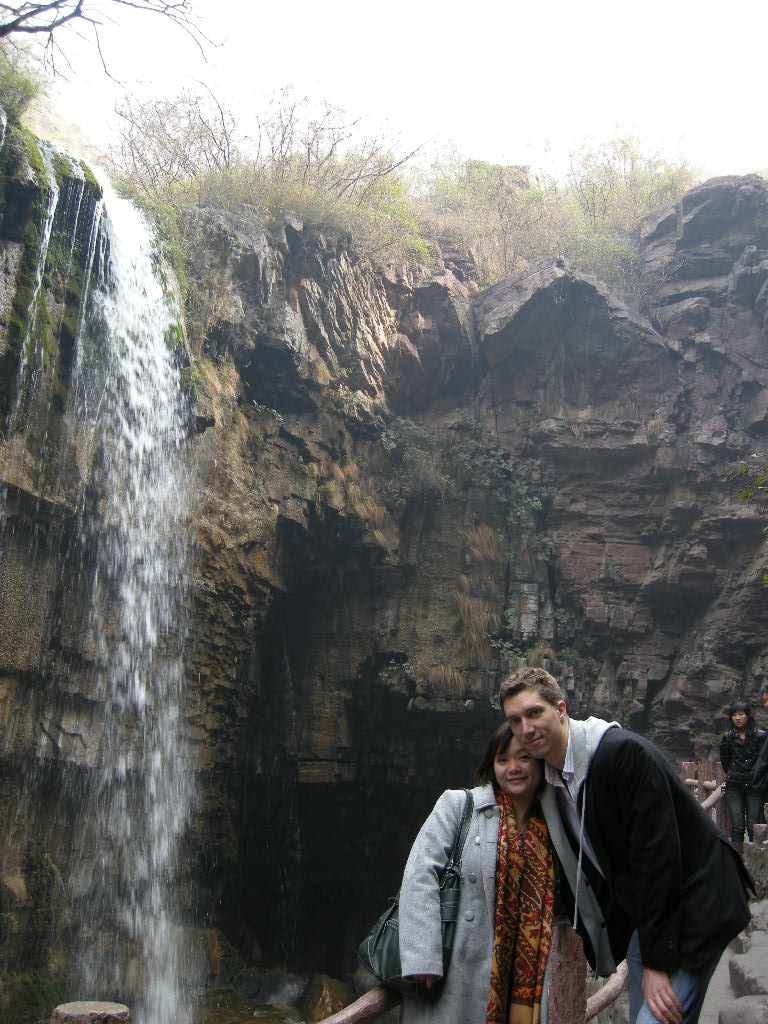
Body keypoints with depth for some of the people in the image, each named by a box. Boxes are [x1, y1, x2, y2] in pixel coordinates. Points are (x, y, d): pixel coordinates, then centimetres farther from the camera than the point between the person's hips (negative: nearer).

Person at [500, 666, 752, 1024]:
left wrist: (656, 962, -22)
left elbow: (657, 854, -24)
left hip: (692, 909, -8)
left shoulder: (624, 753, -23)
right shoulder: (548, 778, 3)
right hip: (640, 914, 8)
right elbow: (574, 865, 14)